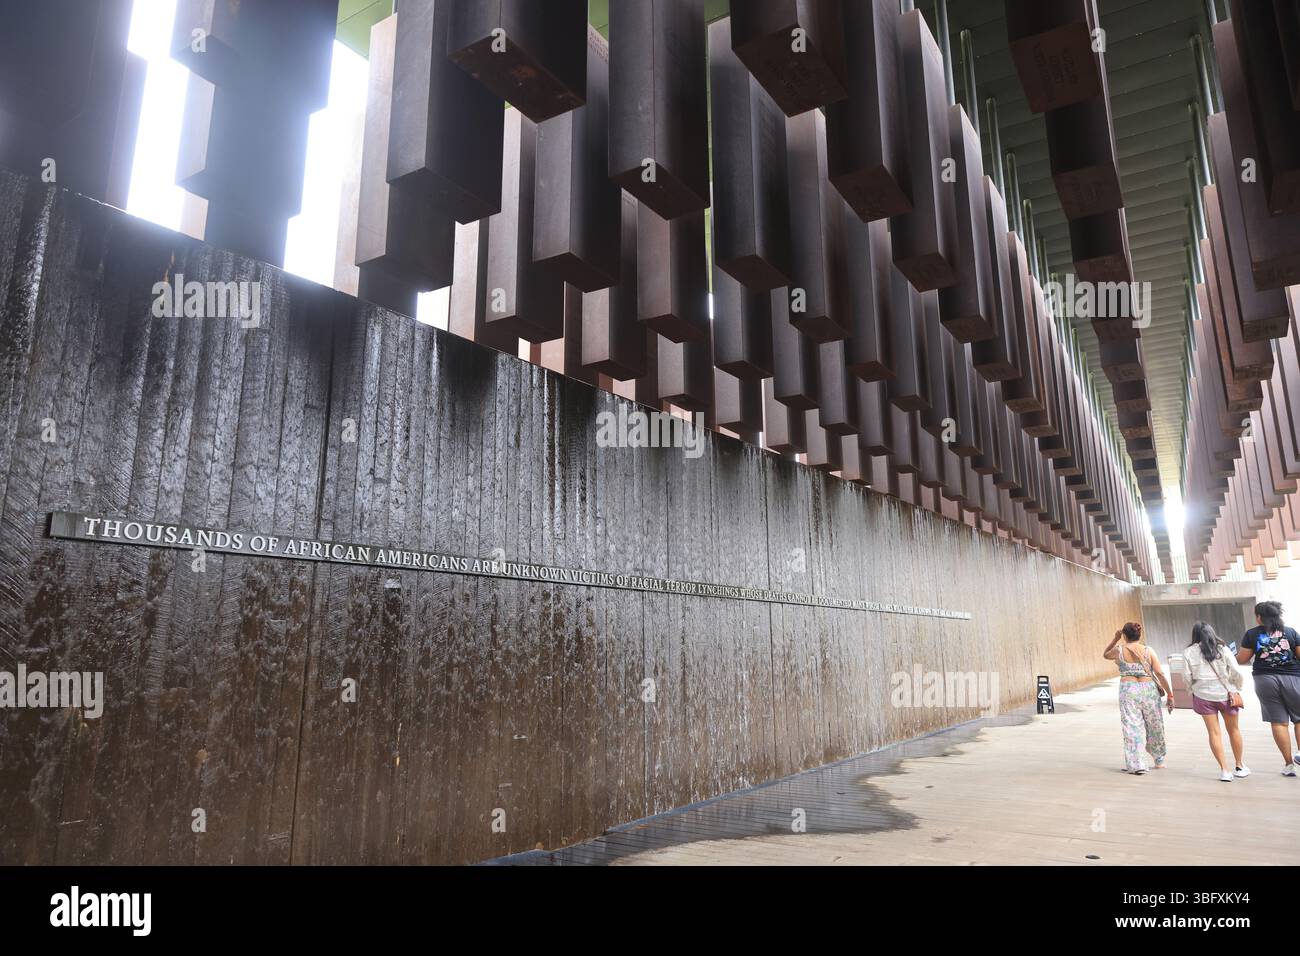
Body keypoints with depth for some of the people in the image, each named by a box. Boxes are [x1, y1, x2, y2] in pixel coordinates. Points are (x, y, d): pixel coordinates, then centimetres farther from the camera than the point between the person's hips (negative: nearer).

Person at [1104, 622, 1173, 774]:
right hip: (1148, 689, 2)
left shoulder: (1119, 651, -3)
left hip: (1128, 690, -2)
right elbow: (1160, 674, -6)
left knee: (1132, 728, 1)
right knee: (1154, 726, 18)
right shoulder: (1148, 651, -2)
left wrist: (1115, 639, 18)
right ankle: (1159, 760, 35)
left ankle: (1136, 765, -3)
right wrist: (1170, 694, -1)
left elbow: (1105, 655, 19)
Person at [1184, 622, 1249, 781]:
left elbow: (1188, 677, -2)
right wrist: (1237, 689, 14)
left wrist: (1192, 690, 15)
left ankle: (1225, 769, 0)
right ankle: (1239, 766, 28)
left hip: (1203, 695, -1)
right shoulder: (1222, 649, -3)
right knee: (1233, 730, 18)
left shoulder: (1190, 652, -3)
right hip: (1226, 694, 1)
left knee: (1214, 732, 5)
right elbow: (1236, 673, -2)